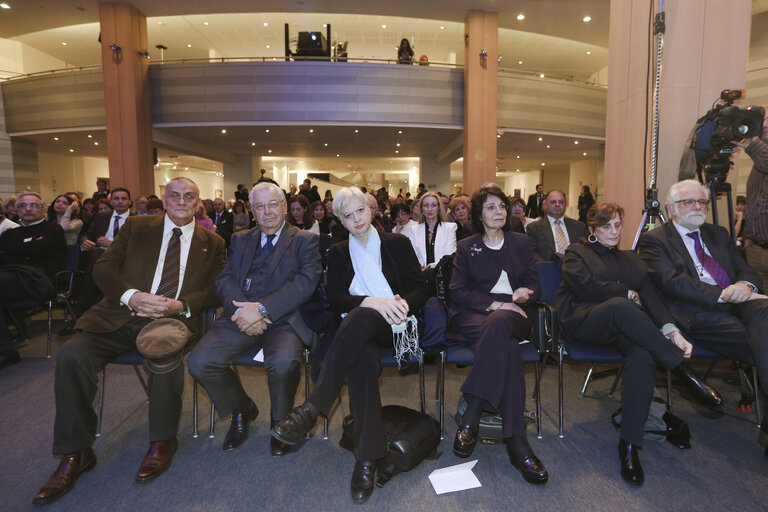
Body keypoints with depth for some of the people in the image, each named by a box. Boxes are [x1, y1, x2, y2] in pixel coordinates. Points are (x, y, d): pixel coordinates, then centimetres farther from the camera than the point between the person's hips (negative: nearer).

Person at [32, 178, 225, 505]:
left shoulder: (212, 243, 12)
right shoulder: (136, 227, 14)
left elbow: (215, 290, 5)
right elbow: (103, 268, 7)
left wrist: (180, 305, -13)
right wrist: (131, 296, -12)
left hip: (172, 318, -2)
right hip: (122, 315, 3)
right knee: (71, 354, -22)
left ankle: (162, 442, -10)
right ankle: (75, 453, -4)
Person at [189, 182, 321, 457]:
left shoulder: (305, 241, 8)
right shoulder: (240, 240, 22)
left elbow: (306, 282, -8)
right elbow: (224, 279, 9)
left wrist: (262, 308, -18)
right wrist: (241, 309, -13)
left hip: (283, 318, -4)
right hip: (240, 316, 4)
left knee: (284, 362, -33)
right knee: (199, 361, -18)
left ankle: (281, 422, 2)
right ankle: (242, 410, 13)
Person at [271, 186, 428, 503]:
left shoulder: (397, 243, 12)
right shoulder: (338, 253, 17)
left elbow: (420, 289, 7)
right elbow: (334, 298, 2)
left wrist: (402, 303, -16)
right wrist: (371, 301, -16)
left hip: (394, 325, -1)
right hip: (358, 329, 2)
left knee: (359, 319, -37)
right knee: (363, 359, -36)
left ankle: (311, 409, -39)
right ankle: (367, 458, -35)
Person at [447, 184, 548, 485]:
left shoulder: (520, 242, 20)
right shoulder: (466, 247, 14)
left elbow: (535, 284, 13)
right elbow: (457, 292, 2)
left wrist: (526, 293, -12)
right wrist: (493, 303, -12)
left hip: (513, 314, 1)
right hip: (474, 314, -1)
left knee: (499, 324, -38)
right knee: (504, 343, -36)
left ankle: (472, 414, -38)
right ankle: (516, 441, -34)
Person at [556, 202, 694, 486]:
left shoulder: (630, 259, 27)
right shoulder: (576, 253, 15)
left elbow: (651, 296, 11)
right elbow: (584, 286, -6)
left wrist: (671, 329, -6)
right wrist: (627, 294, 3)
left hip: (628, 325, 4)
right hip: (584, 321, -3)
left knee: (642, 356, -32)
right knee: (621, 307, -38)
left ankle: (629, 445, -26)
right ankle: (682, 369, -23)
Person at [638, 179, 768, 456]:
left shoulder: (717, 234, 26)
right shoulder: (654, 240, 5)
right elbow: (671, 281, -10)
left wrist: (745, 285, -6)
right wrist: (722, 295, -17)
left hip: (737, 306, 5)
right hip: (697, 314, -5)